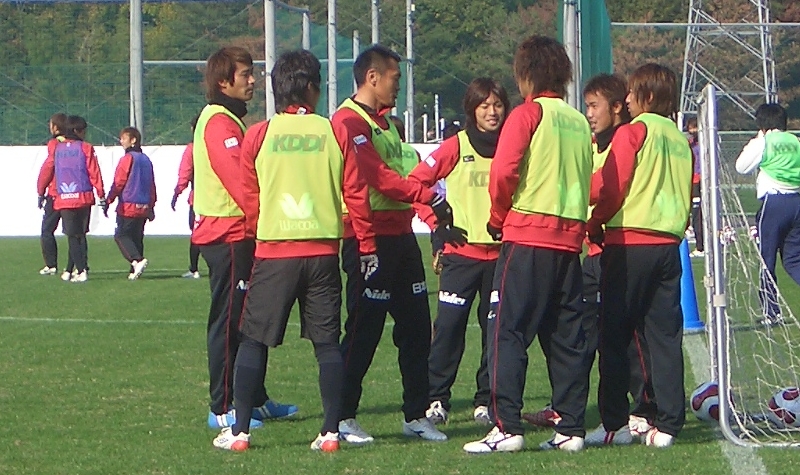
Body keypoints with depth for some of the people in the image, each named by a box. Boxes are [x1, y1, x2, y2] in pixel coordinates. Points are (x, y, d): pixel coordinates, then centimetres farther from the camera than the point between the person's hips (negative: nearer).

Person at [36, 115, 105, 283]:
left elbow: (46, 171, 9)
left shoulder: (56, 148, 6)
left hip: (64, 199, 1)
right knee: (80, 235, 13)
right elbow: (94, 173, -5)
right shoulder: (85, 148, -2)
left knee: (72, 236, 1)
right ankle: (70, 270, 15)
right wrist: (101, 195, 0)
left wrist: (41, 193, 20)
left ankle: (81, 271, -10)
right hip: (84, 198, -1)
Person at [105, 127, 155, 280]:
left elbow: (118, 183, -12)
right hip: (143, 207, 7)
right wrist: (151, 206, 23)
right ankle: (134, 271, 8)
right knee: (137, 238, 11)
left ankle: (137, 260, -25)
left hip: (128, 206, -7)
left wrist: (108, 201, -6)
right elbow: (152, 185, 17)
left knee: (121, 236, -5)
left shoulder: (128, 158, -9)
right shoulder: (146, 160, 13)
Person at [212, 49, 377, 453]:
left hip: (273, 253, 0)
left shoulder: (258, 136, 1)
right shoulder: (335, 133, 1)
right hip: (323, 252, 1)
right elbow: (356, 195, 1)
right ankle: (331, 431, 2)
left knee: (254, 340, 7)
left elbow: (249, 200, 7)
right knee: (327, 342, 6)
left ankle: (239, 430, 6)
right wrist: (367, 246, 11)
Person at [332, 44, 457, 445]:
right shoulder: (349, 121, -10)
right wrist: (428, 197, -22)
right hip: (370, 238, -9)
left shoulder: (384, 122, 21)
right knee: (363, 330, -6)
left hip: (400, 235, 9)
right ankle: (343, 418, 1)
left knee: (415, 328, 10)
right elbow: (377, 176, -21)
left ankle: (416, 415, 16)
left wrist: (434, 213, 8)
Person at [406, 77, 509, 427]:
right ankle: (436, 399, -3)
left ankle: (486, 401, 13)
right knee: (449, 326, -8)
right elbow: (415, 182, 0)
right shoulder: (455, 148, -1)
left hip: (501, 251, 3)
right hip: (461, 252, -2)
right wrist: (436, 223, -4)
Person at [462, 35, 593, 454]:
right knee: (566, 336, 9)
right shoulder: (580, 122, 13)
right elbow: (586, 183, 13)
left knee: (507, 331, -5)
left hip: (527, 235, -6)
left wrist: (498, 219, 2)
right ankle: (571, 428, 9)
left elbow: (503, 172, -13)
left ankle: (506, 427, -12)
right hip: (569, 237, 6)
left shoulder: (528, 113, -5)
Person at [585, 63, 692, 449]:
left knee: (614, 336, 1)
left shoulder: (632, 132, -5)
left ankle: (615, 424, -1)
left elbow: (611, 189, -8)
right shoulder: (680, 140, 12)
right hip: (669, 244, 6)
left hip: (629, 243, -6)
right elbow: (689, 195, 14)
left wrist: (594, 225, 5)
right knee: (665, 336, 5)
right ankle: (667, 425, 1)